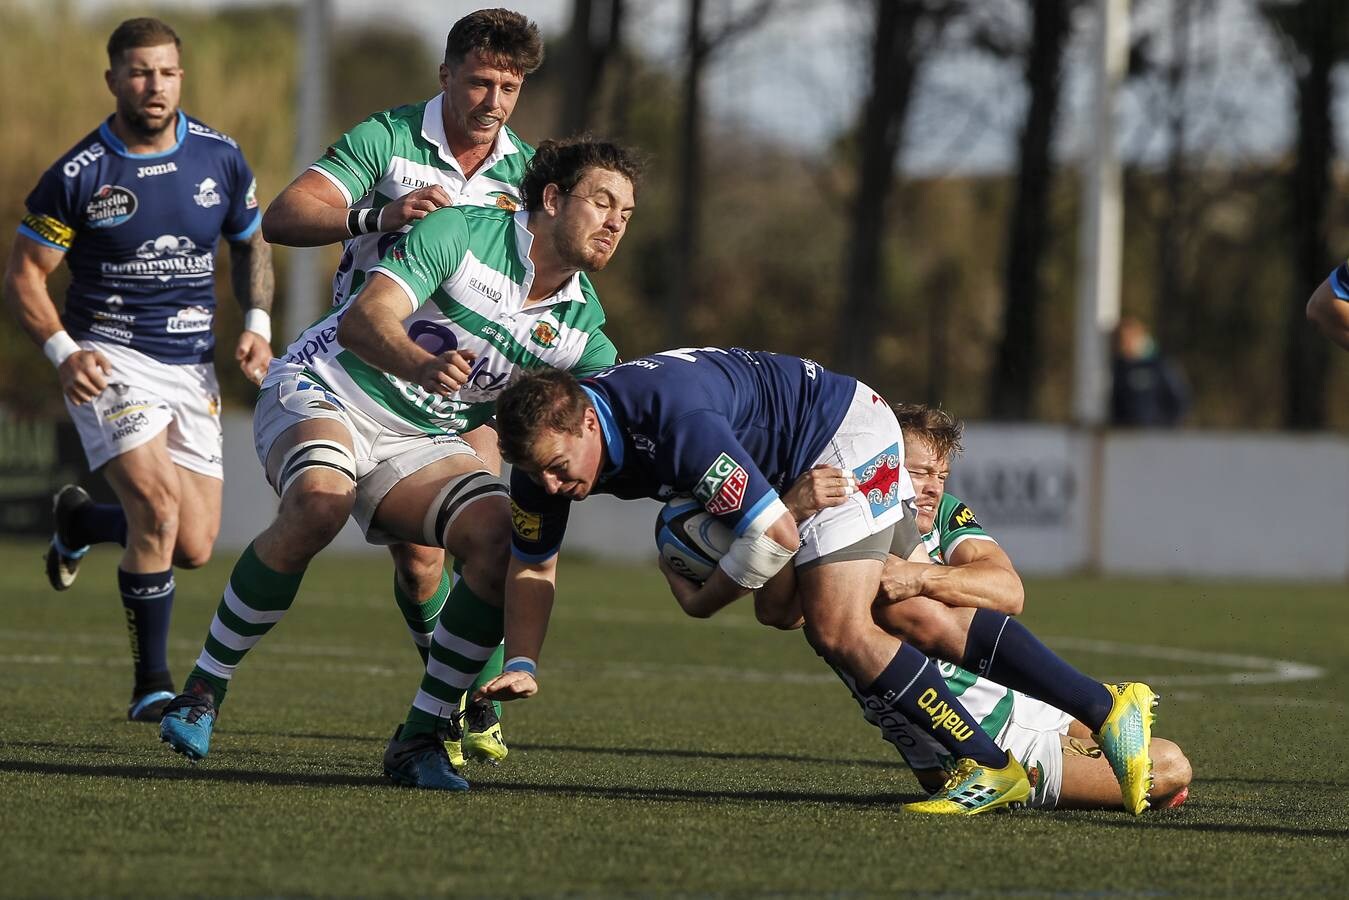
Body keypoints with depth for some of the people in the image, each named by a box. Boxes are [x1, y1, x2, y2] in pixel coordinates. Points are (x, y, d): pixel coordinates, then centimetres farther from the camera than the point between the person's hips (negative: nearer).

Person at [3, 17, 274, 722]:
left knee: (194, 550, 1)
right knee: (159, 505, -25)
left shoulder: (220, 159, 1)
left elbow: (250, 245, 18)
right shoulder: (78, 174, -9)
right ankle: (151, 685, -11)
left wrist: (257, 324, 1)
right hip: (110, 359, -4)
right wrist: (63, 352, -18)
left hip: (192, 366, 4)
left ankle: (81, 520, 35)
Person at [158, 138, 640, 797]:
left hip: (422, 442, 5)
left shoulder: (584, 326, 0)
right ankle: (201, 692, -22)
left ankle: (419, 738, -12)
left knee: (505, 541, -22)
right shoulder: (460, 232, -16)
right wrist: (423, 365, -48)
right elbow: (362, 320, -26)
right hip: (324, 392, -5)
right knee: (318, 503, -37)